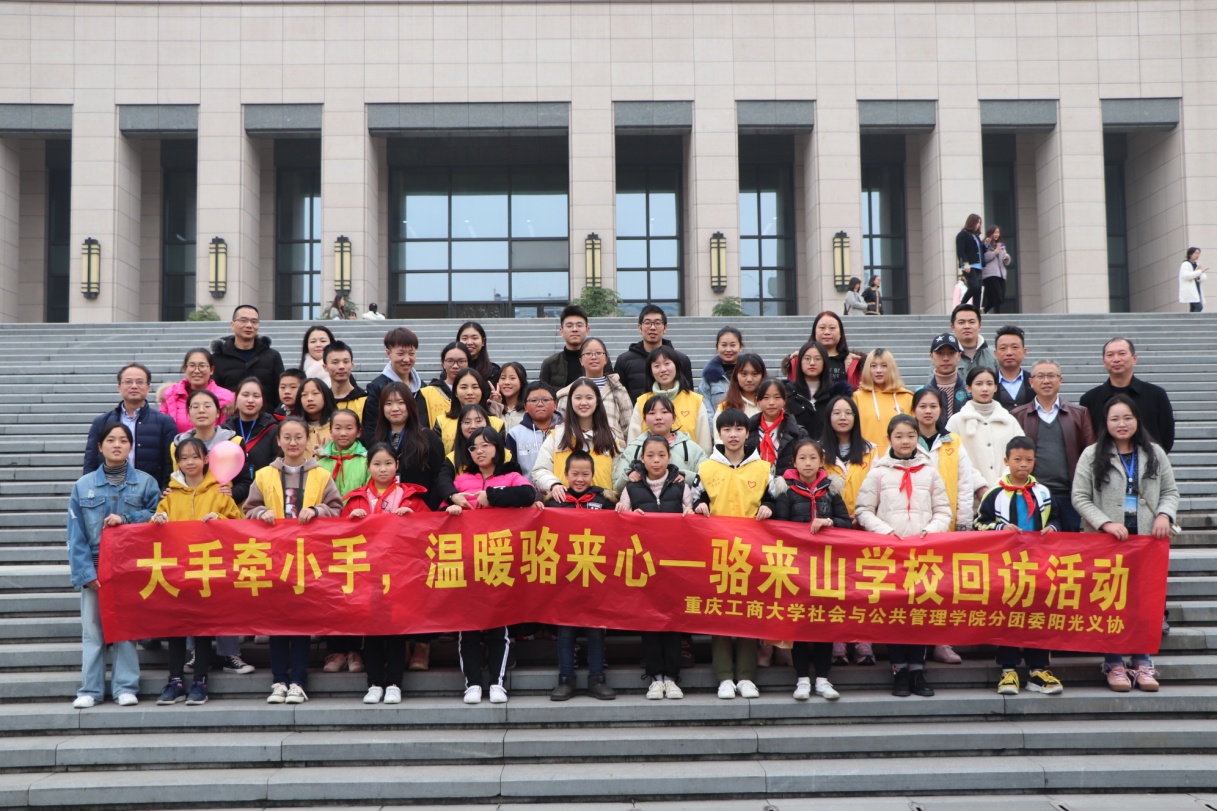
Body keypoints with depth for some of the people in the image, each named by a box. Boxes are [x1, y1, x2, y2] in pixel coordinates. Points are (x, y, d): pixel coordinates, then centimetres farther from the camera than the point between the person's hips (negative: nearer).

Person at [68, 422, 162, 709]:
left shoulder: (145, 482, 6)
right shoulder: (84, 485, 7)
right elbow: (76, 534, 2)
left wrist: (125, 519, -13)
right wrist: (85, 571, -8)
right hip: (95, 567, 1)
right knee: (92, 629, 0)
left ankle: (125, 687, 6)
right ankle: (90, 689, 7)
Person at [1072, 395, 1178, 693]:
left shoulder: (1155, 454, 11)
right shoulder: (1092, 455, 2)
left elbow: (1170, 491, 12)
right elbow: (1080, 498, -2)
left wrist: (1164, 514, -8)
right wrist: (1106, 523, -14)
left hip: (1147, 538, 2)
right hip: (1106, 540, -2)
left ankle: (1142, 662, 10)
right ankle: (1114, 663, 7)